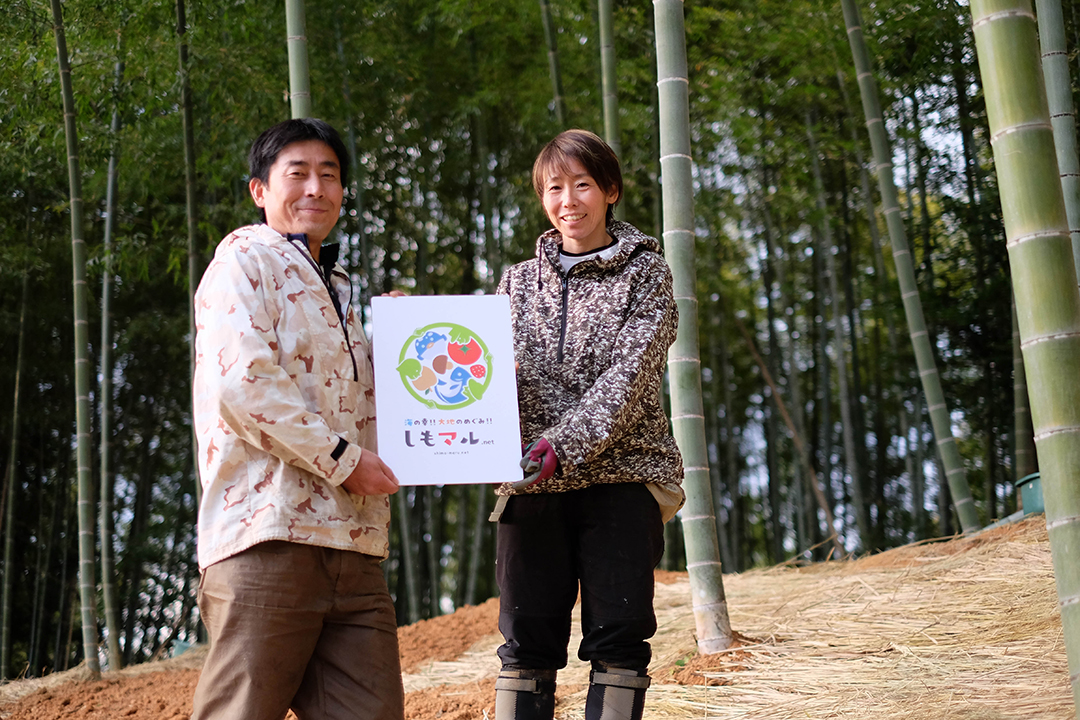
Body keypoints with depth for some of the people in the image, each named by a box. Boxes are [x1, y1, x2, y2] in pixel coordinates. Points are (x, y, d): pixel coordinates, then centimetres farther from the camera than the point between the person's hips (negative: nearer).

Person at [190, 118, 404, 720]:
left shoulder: (339, 291, 27)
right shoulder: (245, 259, 2)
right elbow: (241, 383, -13)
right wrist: (342, 458, -11)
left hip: (354, 547, 8)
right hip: (268, 537, -8)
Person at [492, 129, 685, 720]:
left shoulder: (645, 271, 5)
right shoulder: (520, 281, 17)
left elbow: (631, 374, -8)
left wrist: (565, 444, -20)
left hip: (620, 476, -3)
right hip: (531, 483, 3)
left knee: (618, 641, -3)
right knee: (526, 642, 1)